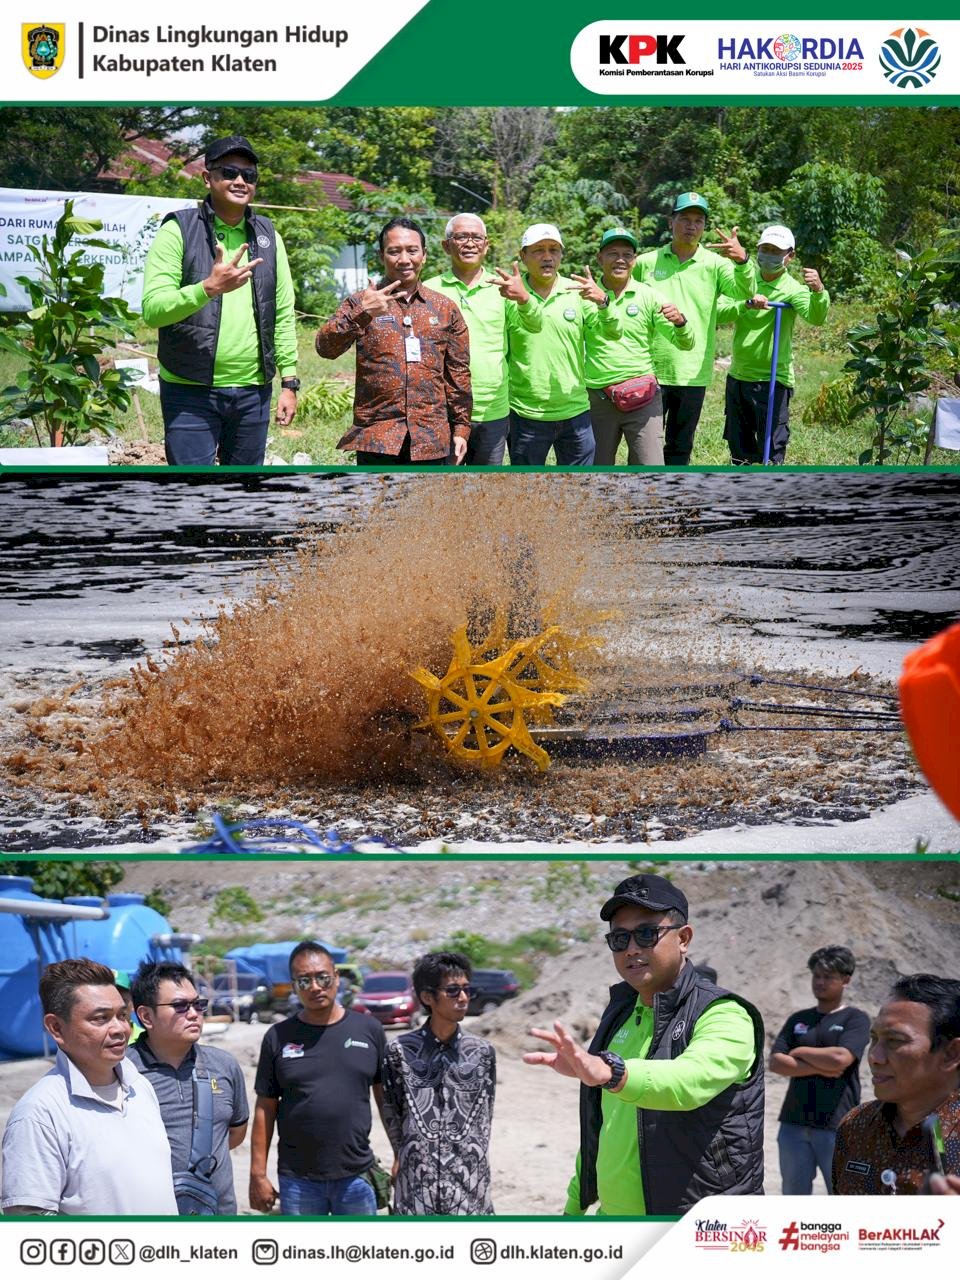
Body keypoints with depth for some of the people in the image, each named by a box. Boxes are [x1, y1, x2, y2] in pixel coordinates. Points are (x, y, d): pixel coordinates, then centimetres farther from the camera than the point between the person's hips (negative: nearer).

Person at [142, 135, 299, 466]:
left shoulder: (268, 235, 10)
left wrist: (289, 381, 7)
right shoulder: (178, 230, -4)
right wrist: (209, 288, -28)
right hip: (190, 392, -4)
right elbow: (152, 309, -13)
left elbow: (284, 313, 12)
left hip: (253, 392, 4)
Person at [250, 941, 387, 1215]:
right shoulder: (279, 1037, 2)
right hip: (297, 1180, 0)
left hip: (356, 1175, 0)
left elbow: (386, 1097, 7)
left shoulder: (368, 1029, 3)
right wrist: (258, 1174, 0)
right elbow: (265, 1109, 3)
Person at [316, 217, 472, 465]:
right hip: (376, 436, -2)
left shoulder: (446, 309, 11)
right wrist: (361, 314, -27)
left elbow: (458, 374, 14)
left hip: (431, 439, 3)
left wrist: (461, 428, 10)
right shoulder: (360, 304, 3)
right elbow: (326, 347, -13)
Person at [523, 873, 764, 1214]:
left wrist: (608, 1071, -51)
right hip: (611, 1214, 7)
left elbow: (690, 1080, -35)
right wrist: (574, 1205, 18)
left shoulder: (724, 1015, -14)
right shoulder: (621, 1011, 11)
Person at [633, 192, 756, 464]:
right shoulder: (645, 262, 3)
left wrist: (742, 260, -37)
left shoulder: (715, 264, 1)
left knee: (680, 449, 11)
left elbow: (745, 292, -17)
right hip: (650, 372, 0)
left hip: (693, 374, 0)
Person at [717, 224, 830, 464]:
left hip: (772, 380, -5)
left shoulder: (793, 289, -9)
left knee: (772, 452, -6)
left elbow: (815, 317, -28)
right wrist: (747, 305, -26)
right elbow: (718, 314, -9)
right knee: (739, 451, 16)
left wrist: (819, 291, -47)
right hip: (738, 376, 5)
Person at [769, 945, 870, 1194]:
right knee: (794, 1199, 11)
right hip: (794, 1125, 5)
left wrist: (801, 1052, -1)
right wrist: (819, 1068, -9)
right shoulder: (798, 1019, 15)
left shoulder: (855, 1019, 1)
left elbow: (840, 1058, -16)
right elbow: (776, 1062, 2)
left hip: (836, 1127, -5)